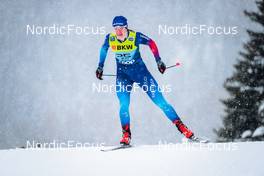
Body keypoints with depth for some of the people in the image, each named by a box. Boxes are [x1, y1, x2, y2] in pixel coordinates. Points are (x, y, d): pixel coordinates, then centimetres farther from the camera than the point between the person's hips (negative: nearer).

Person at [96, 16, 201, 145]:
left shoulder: (135, 37, -21)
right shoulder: (109, 39, -13)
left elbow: (151, 43, -4)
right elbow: (104, 50, 9)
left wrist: (159, 61, -3)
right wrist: (100, 67, 15)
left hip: (140, 71, -2)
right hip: (122, 74, 2)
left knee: (160, 101, -5)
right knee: (124, 105, -15)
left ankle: (182, 128, -2)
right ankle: (126, 136, -3)